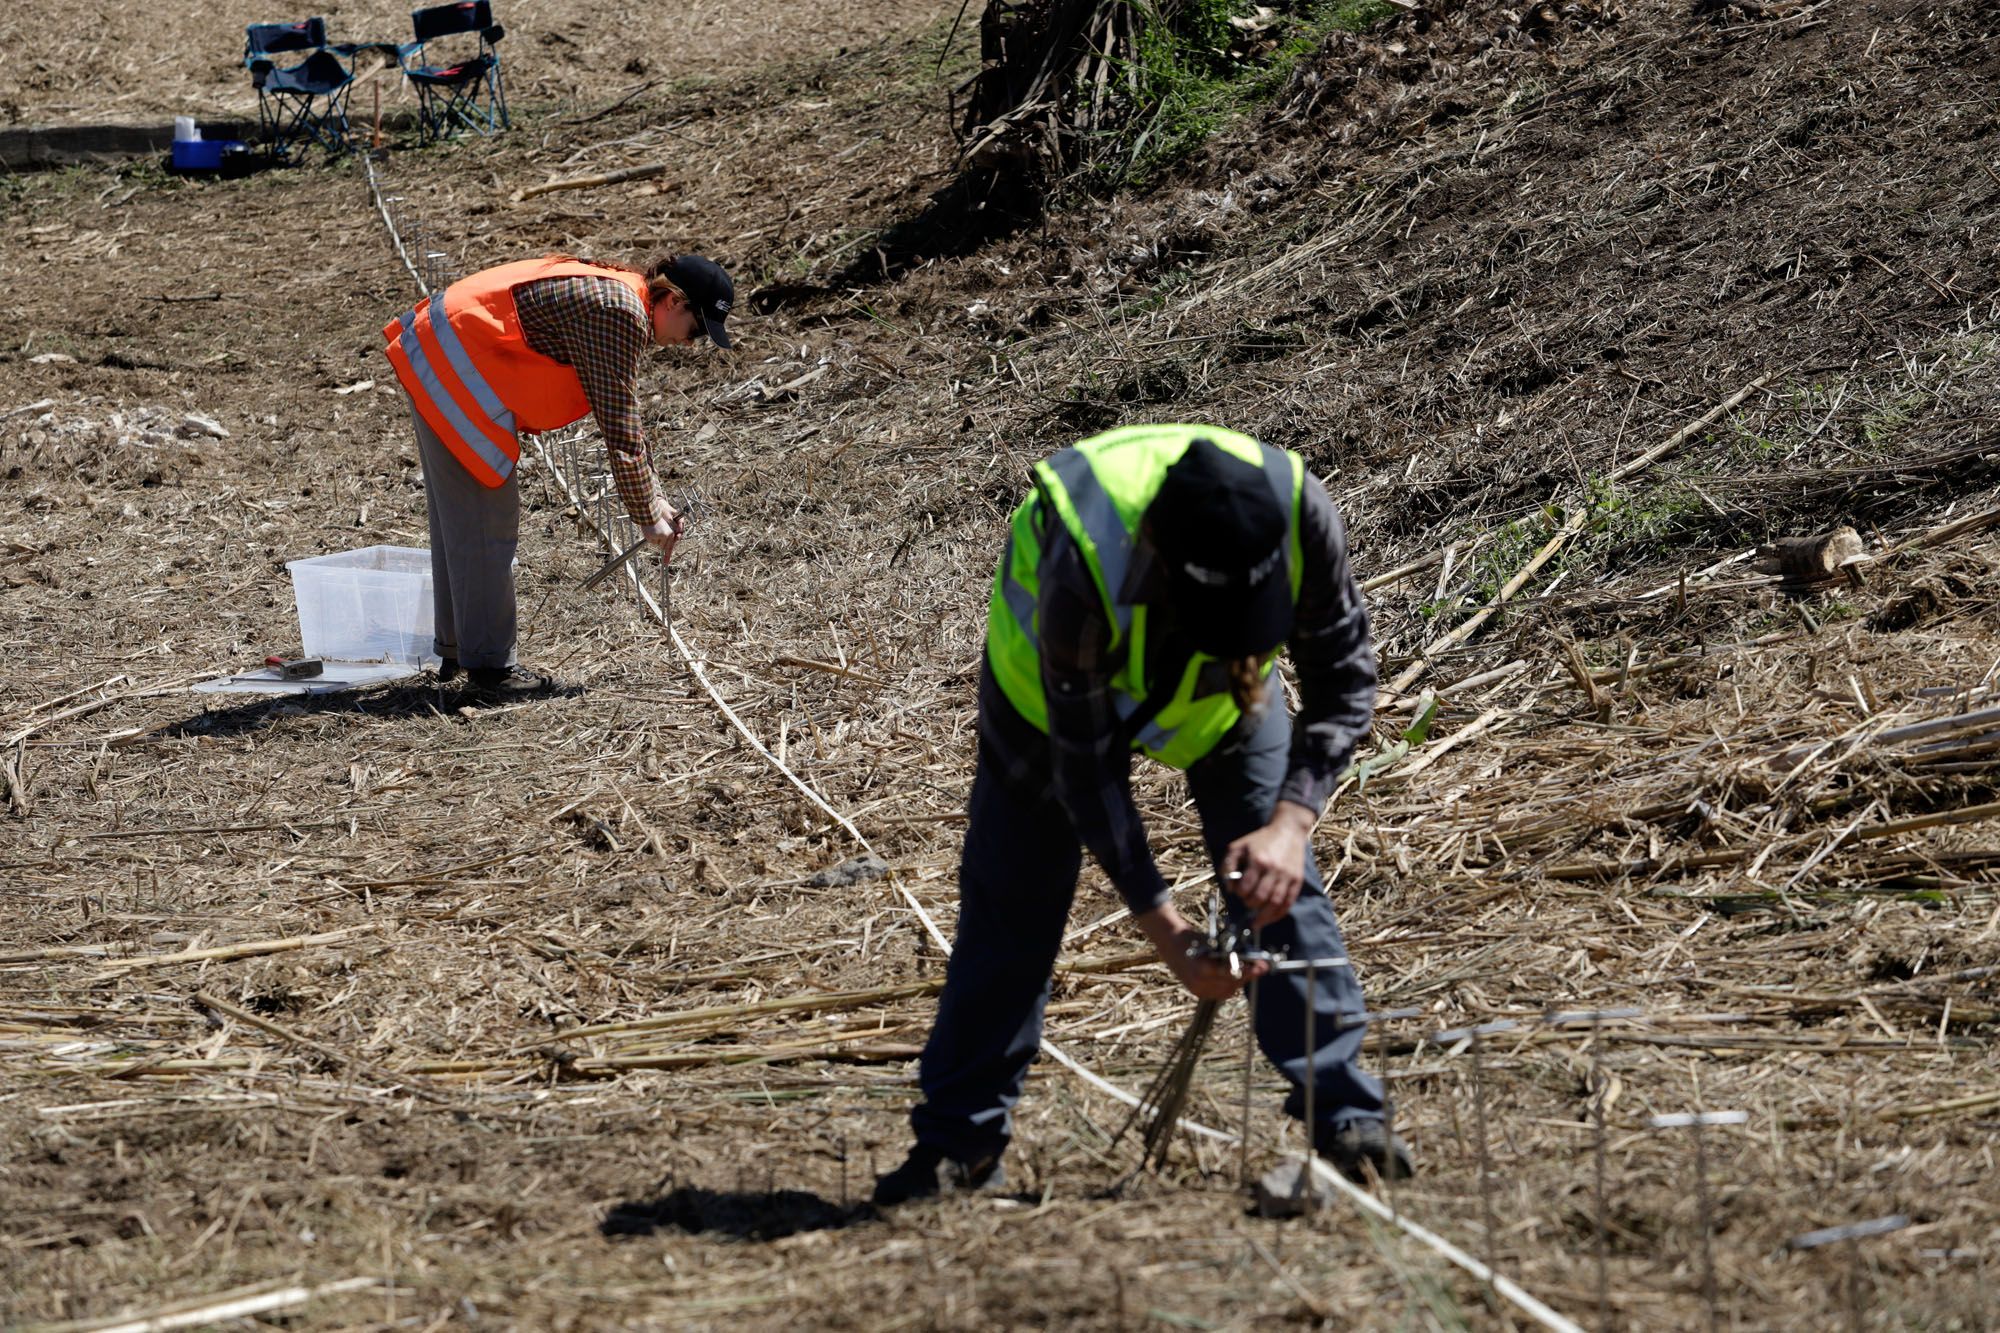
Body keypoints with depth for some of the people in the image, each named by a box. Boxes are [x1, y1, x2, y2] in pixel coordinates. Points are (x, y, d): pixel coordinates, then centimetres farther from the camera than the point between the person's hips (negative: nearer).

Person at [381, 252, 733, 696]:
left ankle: (455, 650, 28)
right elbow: (620, 430, -17)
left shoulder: (617, 295, 13)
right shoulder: (620, 314, -19)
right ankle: (488, 663, -1)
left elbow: (624, 415, 21)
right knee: (486, 523, -6)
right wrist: (647, 518, -8)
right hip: (454, 369, -11)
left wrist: (654, 498, 18)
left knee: (456, 520, 19)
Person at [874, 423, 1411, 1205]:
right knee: (1013, 902, 0)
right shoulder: (1081, 562, -45)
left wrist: (1291, 822, -37)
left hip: (1225, 692, 2)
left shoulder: (1299, 511, -38)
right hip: (1058, 681, -2)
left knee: (1279, 882, -11)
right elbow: (1083, 763, -33)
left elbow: (1344, 680, -23)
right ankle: (959, 1140, 10)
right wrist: (1162, 927, -35)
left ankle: (1345, 1116, -7)